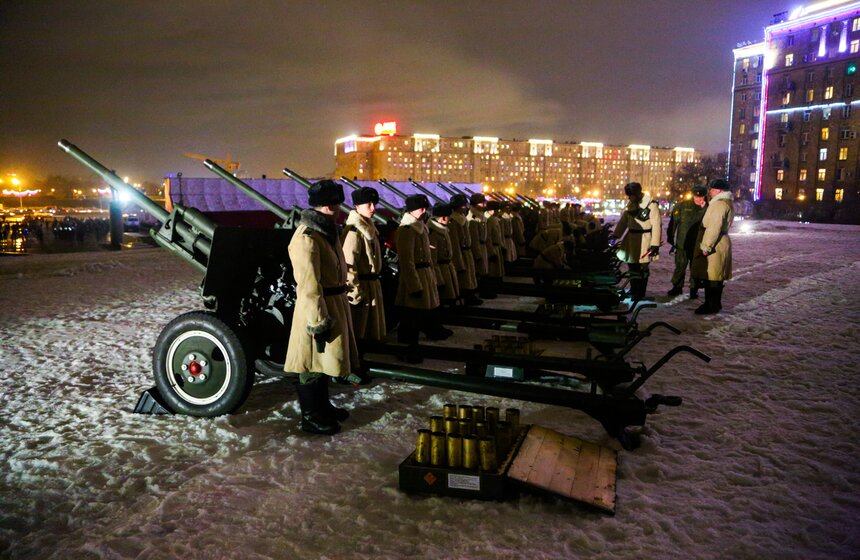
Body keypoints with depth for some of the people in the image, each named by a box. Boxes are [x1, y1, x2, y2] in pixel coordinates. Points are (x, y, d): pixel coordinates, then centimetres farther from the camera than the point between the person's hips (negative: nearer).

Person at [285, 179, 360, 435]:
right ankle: (311, 417, 18)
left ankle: (323, 406, 38)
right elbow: (308, 286, -24)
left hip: (332, 306, 10)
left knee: (324, 362, 22)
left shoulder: (326, 231, 11)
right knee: (313, 367, 4)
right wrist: (318, 323, -23)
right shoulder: (306, 239, -21)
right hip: (318, 309, -10)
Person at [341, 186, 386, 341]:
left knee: (367, 330, 18)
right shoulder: (354, 231, -19)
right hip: (361, 287, -10)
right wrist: (356, 293, -22)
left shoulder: (369, 227, 13)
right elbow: (348, 265, -23)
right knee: (356, 333, 0)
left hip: (371, 285, 10)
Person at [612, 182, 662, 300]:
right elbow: (623, 221, 13)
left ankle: (640, 293, 11)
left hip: (644, 240, -6)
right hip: (631, 239, 6)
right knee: (632, 266, 10)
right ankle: (634, 290, 23)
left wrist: (655, 244, -18)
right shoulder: (630, 204, 8)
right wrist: (615, 236, 5)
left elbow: (656, 226, -14)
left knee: (642, 268, 1)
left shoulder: (651, 205, -12)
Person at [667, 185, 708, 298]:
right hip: (682, 244, 0)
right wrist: (671, 239, 0)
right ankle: (677, 287, 20)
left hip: (698, 245, 0)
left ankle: (694, 289, 17)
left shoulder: (707, 208, 2)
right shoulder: (682, 206, -2)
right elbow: (673, 222, 1)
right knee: (680, 266, 7)